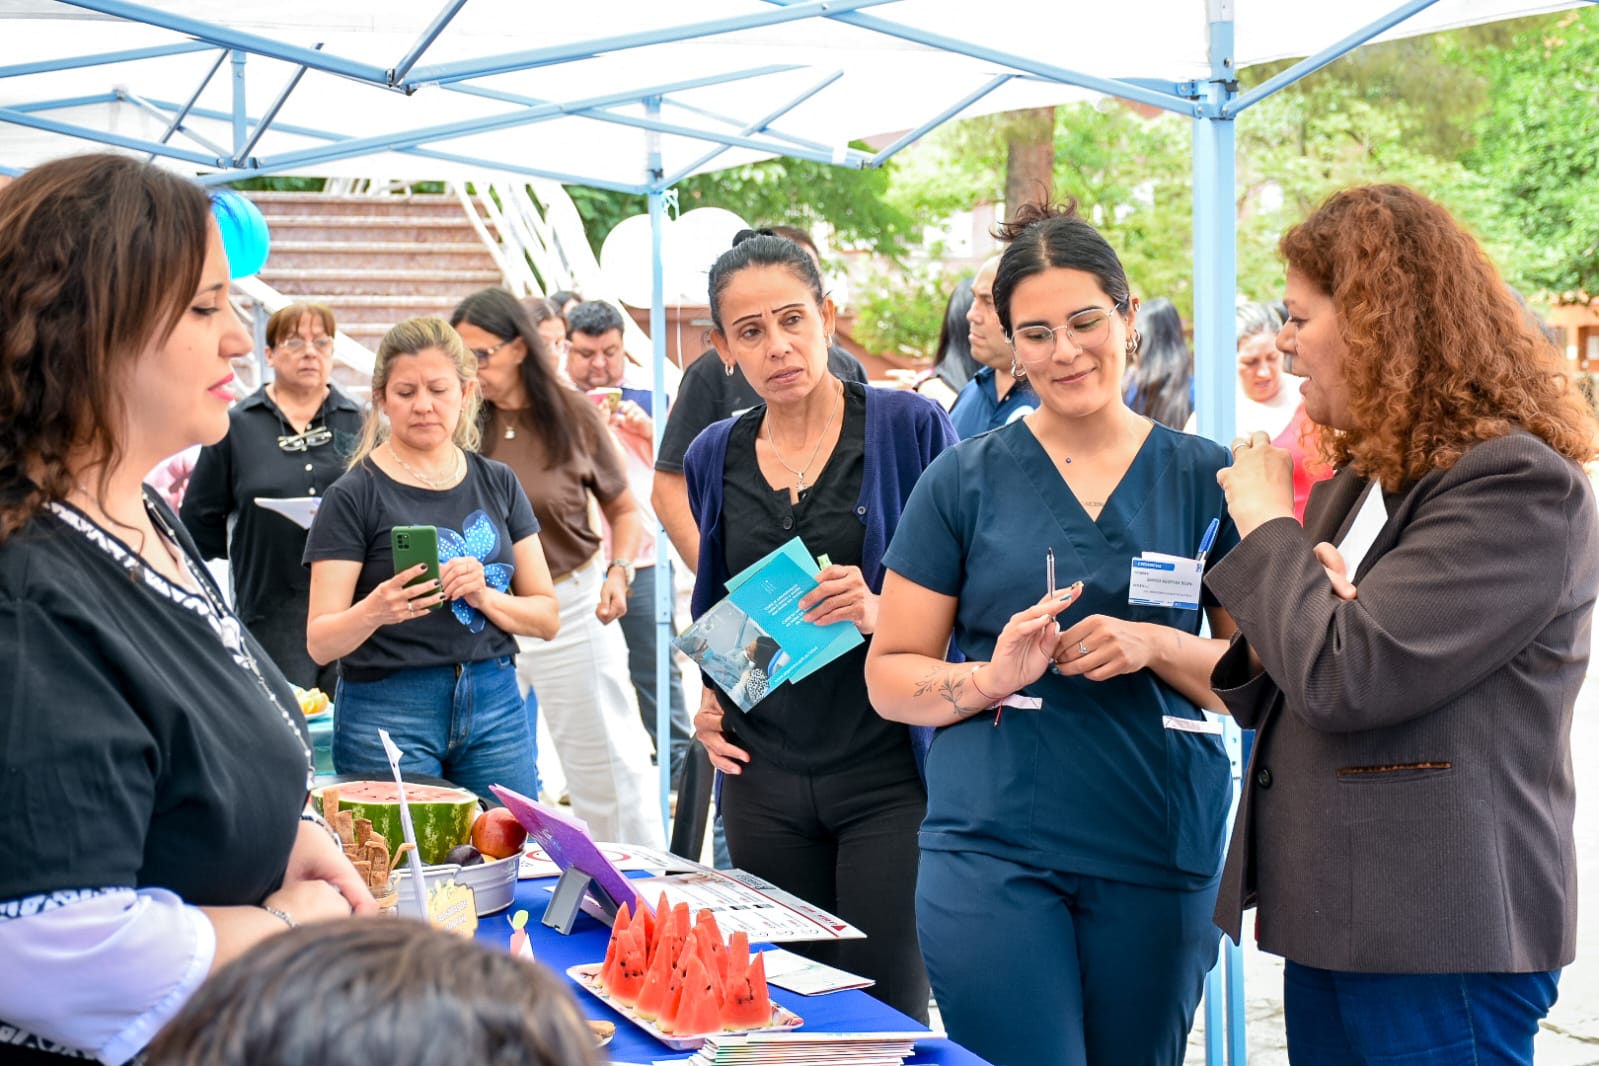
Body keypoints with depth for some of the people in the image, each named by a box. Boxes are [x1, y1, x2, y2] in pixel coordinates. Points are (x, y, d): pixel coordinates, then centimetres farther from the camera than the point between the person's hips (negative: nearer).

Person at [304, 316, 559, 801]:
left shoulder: (497, 483, 9)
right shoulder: (355, 495, -4)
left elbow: (547, 617, 7)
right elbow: (320, 642, -8)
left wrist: (484, 596, -11)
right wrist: (373, 611, -27)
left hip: (496, 707, 4)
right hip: (388, 713, -4)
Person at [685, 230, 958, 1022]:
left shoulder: (908, 427, -4)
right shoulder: (714, 458, 9)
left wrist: (883, 615, -20)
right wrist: (707, 695, 7)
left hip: (889, 769, -4)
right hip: (765, 774, 4)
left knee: (885, 1013, -3)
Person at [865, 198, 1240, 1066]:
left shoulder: (1205, 478, 4)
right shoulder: (964, 481, 2)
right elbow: (890, 677, 3)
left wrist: (1156, 646, -13)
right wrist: (989, 677, -16)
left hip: (1160, 854, 2)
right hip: (993, 850, -2)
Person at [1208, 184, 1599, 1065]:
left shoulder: (1519, 486, -15)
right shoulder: (1360, 482, 13)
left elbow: (1346, 677, -24)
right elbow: (1282, 694, 20)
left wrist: (1267, 527, -9)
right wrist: (1266, 651, -4)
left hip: (1440, 940, -9)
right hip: (1334, 924, 9)